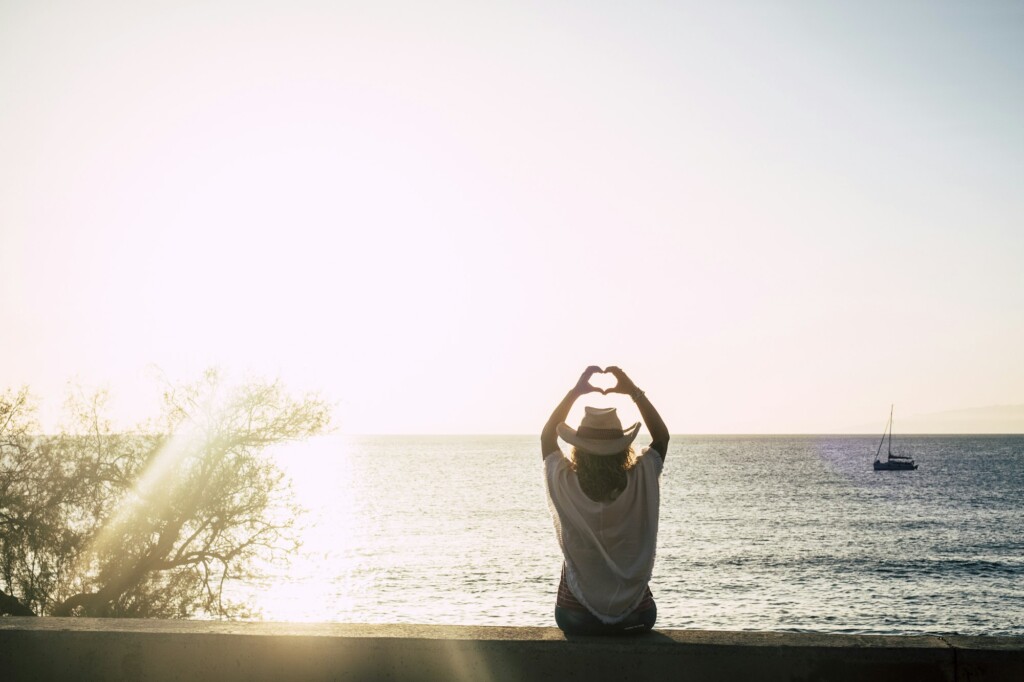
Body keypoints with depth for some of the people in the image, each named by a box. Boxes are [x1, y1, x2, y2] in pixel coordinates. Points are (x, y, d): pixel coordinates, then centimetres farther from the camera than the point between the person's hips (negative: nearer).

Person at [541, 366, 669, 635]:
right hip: (635, 618, 1)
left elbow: (547, 436, 6)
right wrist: (634, 392, 1)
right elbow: (662, 437, 6)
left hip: (575, 618, 0)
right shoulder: (641, 483, -16)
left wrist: (575, 391, 4)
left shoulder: (565, 485, -16)